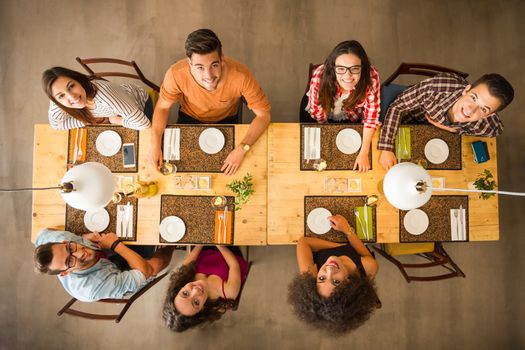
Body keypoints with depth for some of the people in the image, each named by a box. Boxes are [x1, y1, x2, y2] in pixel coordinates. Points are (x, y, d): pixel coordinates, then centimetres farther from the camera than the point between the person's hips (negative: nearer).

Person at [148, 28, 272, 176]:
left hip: (225, 120, 0)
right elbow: (163, 107, -15)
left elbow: (264, 114, -28)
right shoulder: (176, 74, -35)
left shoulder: (240, 76, -39)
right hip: (189, 118, 1)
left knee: (225, 169, 4)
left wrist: (242, 149, -38)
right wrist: (155, 144, -27)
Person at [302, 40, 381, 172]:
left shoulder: (371, 77, -38)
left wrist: (364, 153, -29)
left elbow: (371, 116, -27)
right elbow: (317, 112, -23)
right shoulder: (320, 76, -40)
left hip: (349, 117, 1)